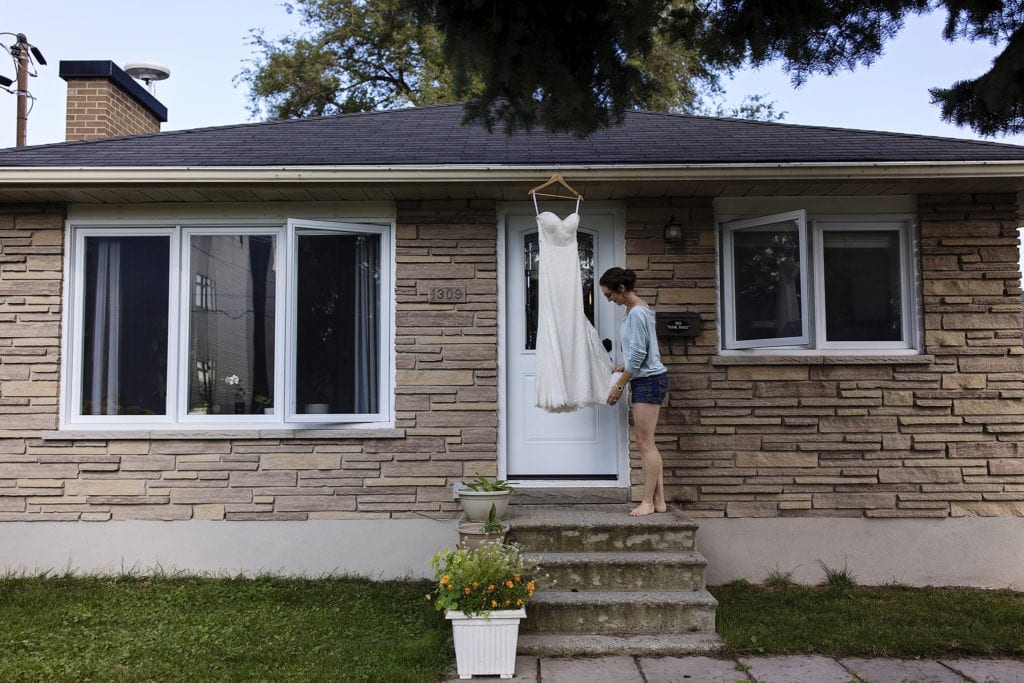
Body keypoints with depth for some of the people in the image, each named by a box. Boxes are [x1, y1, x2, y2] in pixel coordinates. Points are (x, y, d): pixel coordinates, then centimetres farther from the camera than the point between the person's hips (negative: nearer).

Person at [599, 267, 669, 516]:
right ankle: (659, 500, 13)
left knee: (644, 442, -7)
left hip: (649, 380, -10)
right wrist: (624, 366, 16)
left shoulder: (637, 313, -16)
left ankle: (648, 502, -2)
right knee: (648, 443, 9)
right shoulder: (636, 309, 15)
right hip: (647, 380, 10)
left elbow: (638, 353, -18)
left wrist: (619, 385, -12)